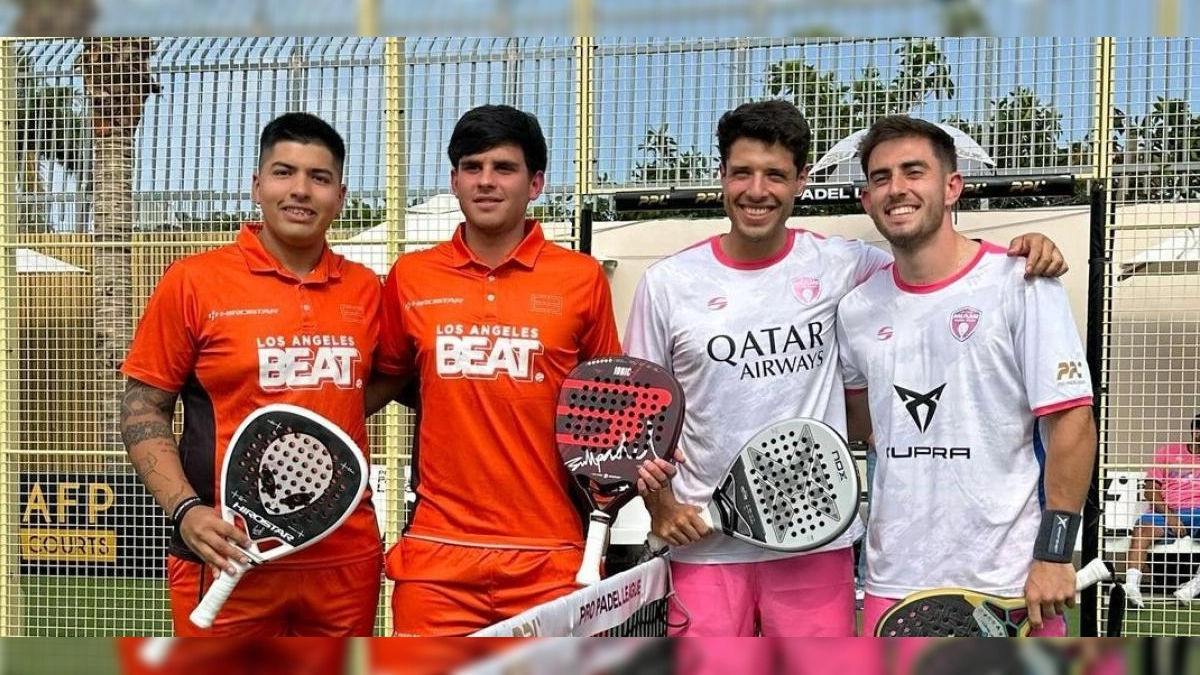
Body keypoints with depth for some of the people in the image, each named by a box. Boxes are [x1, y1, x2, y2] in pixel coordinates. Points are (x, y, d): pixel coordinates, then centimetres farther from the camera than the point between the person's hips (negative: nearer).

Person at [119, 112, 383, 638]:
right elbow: (143, 411, -1)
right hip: (229, 558, -4)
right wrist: (185, 510, -13)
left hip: (346, 562, 4)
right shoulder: (194, 282, -2)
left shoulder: (364, 290, 8)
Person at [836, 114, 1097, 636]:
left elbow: (1071, 421, -8)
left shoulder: (1019, 284, -6)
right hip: (895, 584, 4)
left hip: (1009, 584, -4)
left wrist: (1053, 554, -13)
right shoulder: (857, 308, 8)